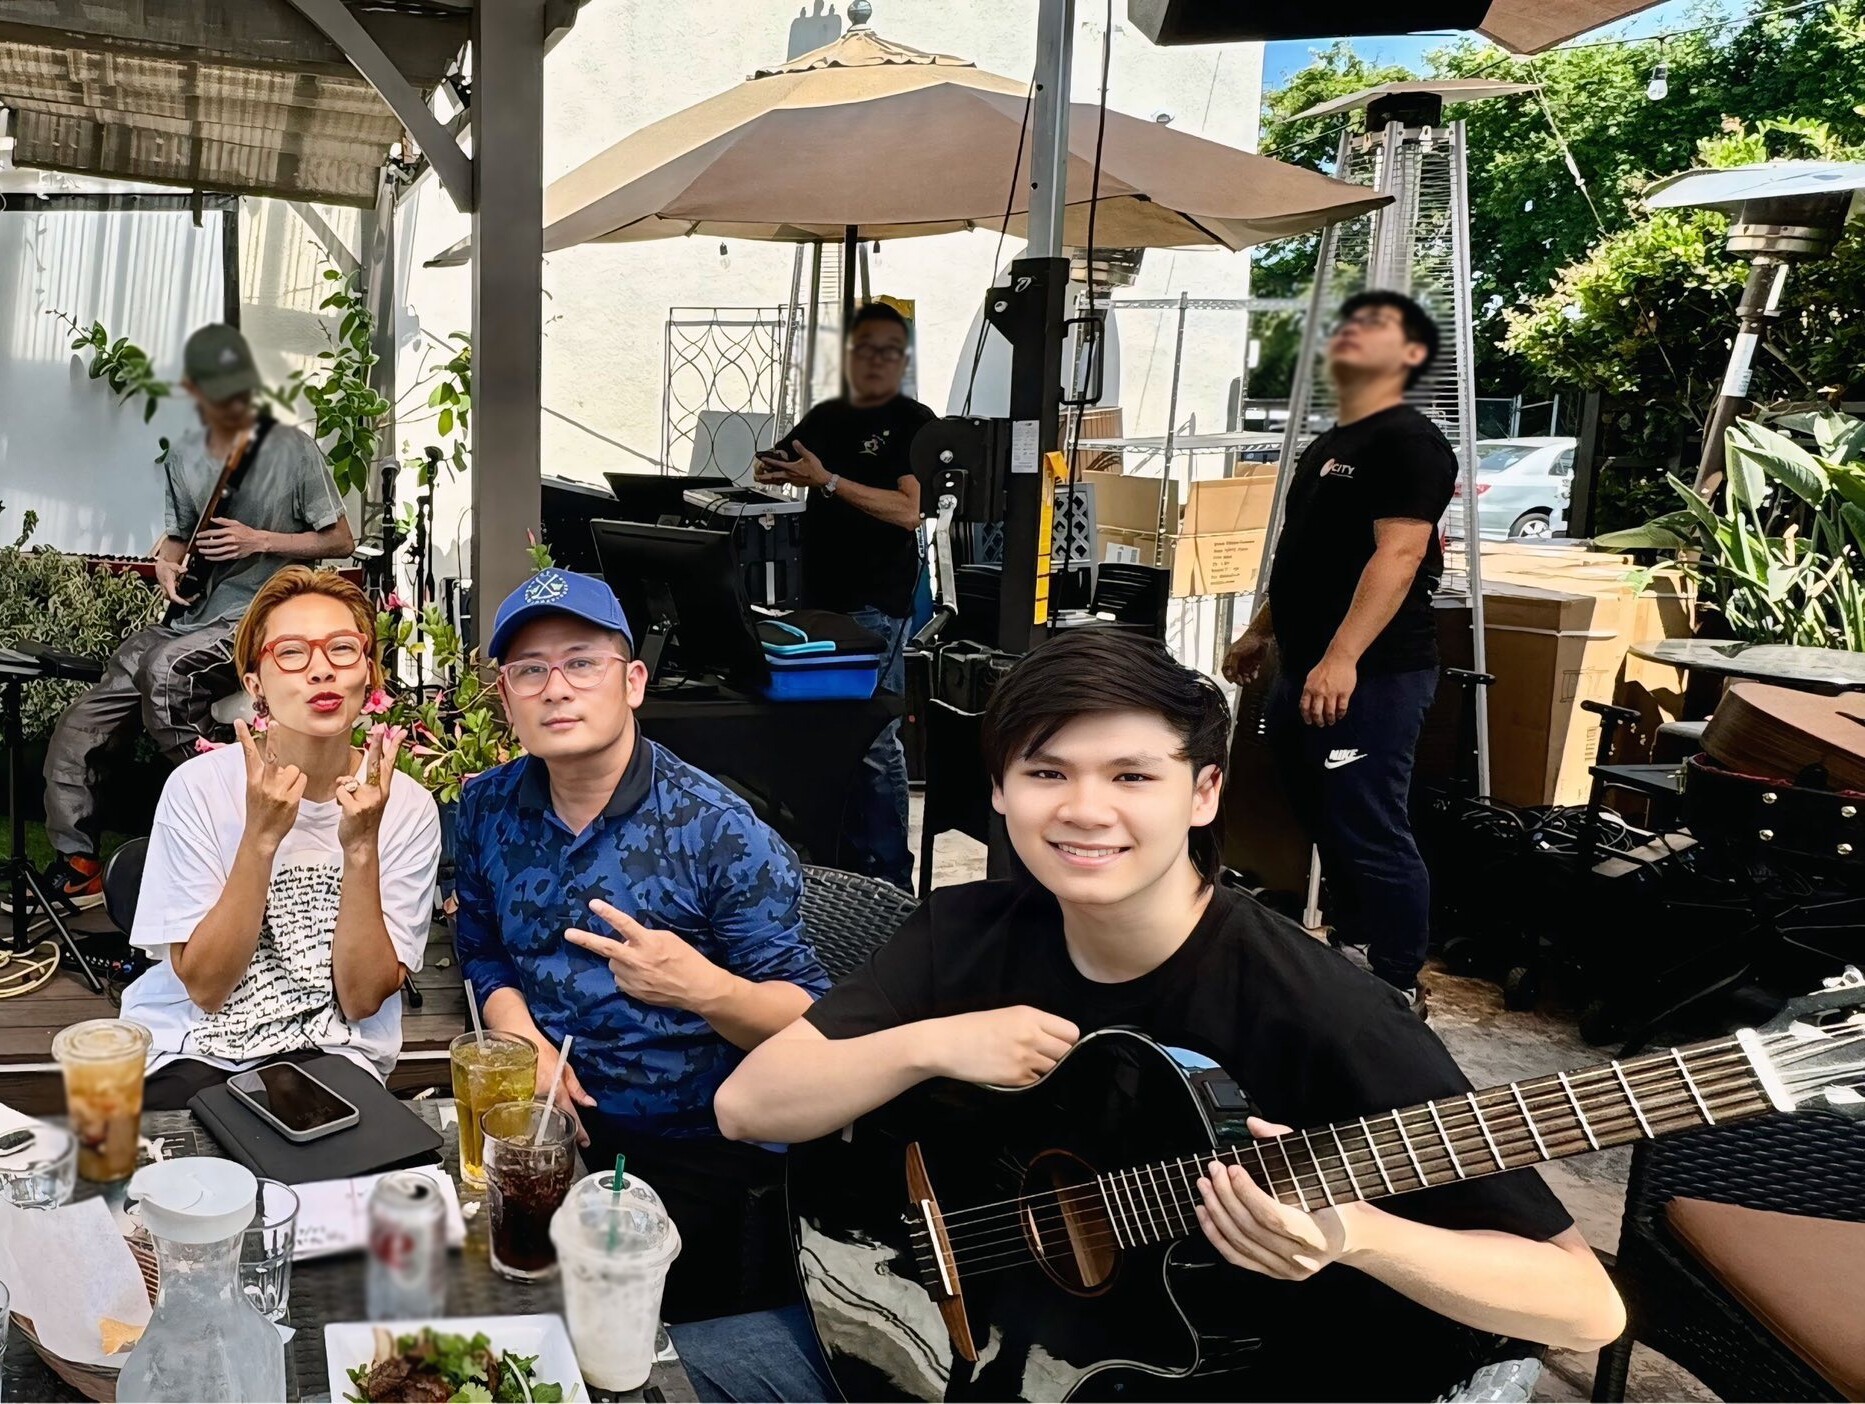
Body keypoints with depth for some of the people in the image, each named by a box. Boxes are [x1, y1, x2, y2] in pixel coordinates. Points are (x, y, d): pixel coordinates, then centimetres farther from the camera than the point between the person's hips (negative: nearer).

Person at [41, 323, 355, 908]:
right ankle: (77, 866, 5)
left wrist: (259, 540, -13)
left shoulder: (290, 449, -6)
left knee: (162, 667, -37)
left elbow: (341, 540, -3)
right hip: (185, 620, 6)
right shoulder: (182, 456, 11)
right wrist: (167, 567, 0)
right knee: (74, 733, -6)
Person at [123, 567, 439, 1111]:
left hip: (332, 1055, 0)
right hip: (194, 1051, 0)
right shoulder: (199, 786, -10)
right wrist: (260, 837, -24)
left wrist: (361, 847, -22)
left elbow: (363, 999, -9)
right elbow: (205, 987, -12)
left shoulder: (408, 808, -7)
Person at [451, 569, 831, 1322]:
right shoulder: (489, 807, 1)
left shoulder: (721, 833, -15)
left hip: (703, 1159, -5)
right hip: (550, 1123, 5)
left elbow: (808, 1020, -13)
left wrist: (706, 990, -33)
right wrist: (522, 1038, -4)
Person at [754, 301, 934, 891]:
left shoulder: (915, 423, -4)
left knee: (874, 743, -7)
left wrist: (827, 479, -22)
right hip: (819, 599, 7)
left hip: (875, 607, -7)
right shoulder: (825, 416, 16)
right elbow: (771, 466, 27)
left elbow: (909, 510, -17)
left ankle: (889, 879, 1)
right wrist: (773, 469, 2)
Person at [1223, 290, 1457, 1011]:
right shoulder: (1327, 446, 20)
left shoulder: (1407, 440, -9)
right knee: (1330, 830, 15)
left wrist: (1342, 659, -28)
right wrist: (1261, 632, 25)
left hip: (1370, 675, -10)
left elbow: (1397, 554, -20)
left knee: (1371, 837, -6)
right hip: (1306, 672, 10)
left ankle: (1397, 991, 6)